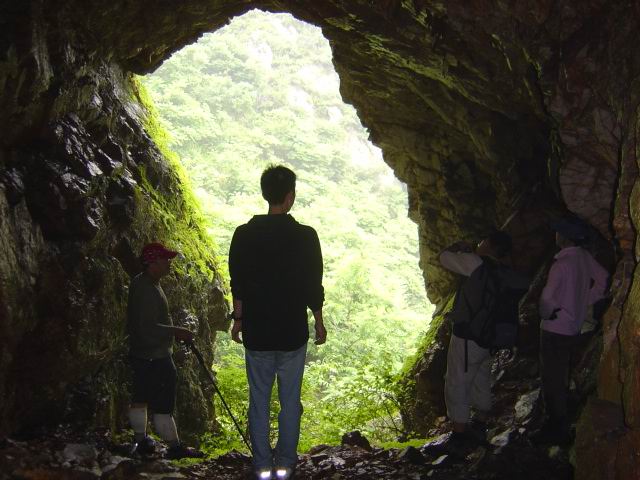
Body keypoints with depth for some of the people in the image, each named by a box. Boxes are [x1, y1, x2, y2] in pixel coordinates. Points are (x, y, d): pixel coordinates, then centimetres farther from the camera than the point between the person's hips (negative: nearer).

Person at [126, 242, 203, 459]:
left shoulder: (141, 283, 10)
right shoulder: (147, 290, -24)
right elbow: (148, 328, -29)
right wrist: (176, 331, -21)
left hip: (141, 354, 11)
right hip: (155, 357, -11)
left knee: (140, 398, 17)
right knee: (163, 404, -2)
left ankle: (140, 441, 28)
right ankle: (174, 446, 5)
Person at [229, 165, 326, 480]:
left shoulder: (244, 235, -4)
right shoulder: (305, 236, -8)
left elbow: (237, 285, 0)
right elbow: (314, 287, -4)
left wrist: (238, 320, 12)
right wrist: (319, 323, 9)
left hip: (256, 332, 1)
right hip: (293, 333, -1)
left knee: (259, 400, 10)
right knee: (290, 401, 10)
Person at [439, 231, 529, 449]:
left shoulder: (475, 263, -19)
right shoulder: (508, 274, 1)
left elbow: (444, 257, -8)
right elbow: (525, 284, 21)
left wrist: (459, 246, 11)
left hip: (466, 338, -7)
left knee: (457, 385, 3)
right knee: (482, 382, 22)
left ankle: (459, 435, 7)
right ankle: (480, 428, 33)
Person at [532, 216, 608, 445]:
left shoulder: (562, 264, -24)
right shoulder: (585, 258, -1)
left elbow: (547, 299, -23)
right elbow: (602, 280, 13)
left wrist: (546, 313, -3)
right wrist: (585, 303, 12)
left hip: (556, 330, -8)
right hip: (574, 328, 8)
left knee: (552, 380, 1)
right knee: (561, 377, 22)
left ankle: (556, 430, 8)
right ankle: (559, 423, 34)